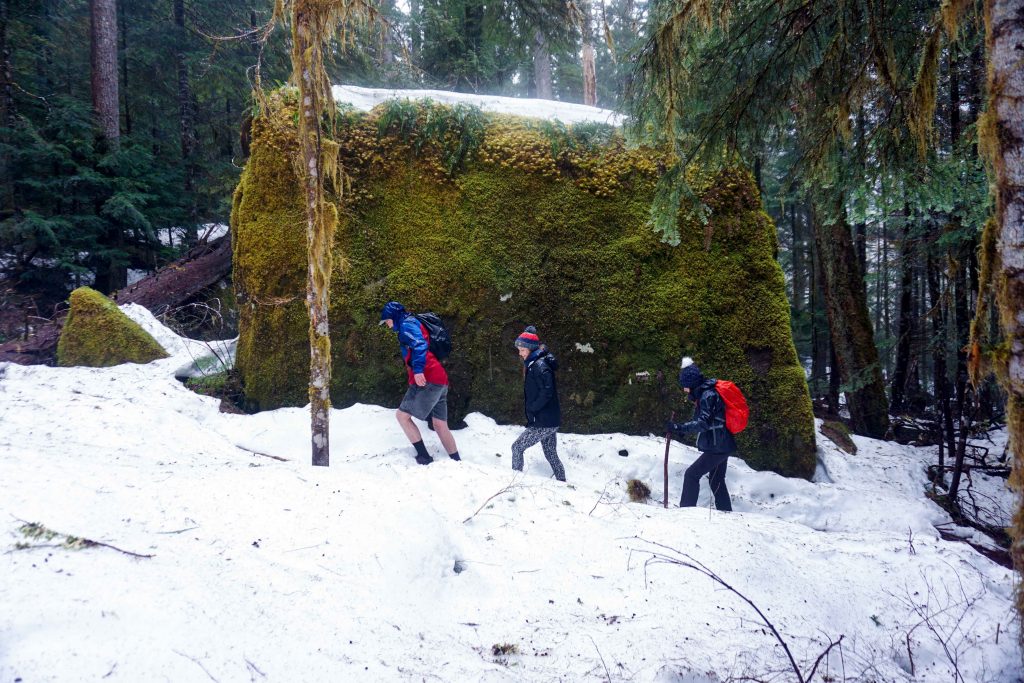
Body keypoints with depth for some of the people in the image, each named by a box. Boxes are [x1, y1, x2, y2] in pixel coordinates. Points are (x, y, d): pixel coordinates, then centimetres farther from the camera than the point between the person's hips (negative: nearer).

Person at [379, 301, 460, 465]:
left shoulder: (407, 324, -1)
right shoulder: (411, 324, 28)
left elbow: (419, 344, -20)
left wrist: (418, 370, -31)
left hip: (427, 379, -9)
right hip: (441, 380, 9)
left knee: (402, 415, -1)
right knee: (440, 426, 10)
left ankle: (424, 457, -4)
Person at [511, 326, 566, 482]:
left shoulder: (540, 366, -17)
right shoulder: (533, 364, 12)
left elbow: (546, 393, -25)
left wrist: (531, 409, -16)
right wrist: (531, 411, 10)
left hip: (543, 423, -10)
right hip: (550, 421, 10)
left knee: (517, 447, -3)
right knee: (551, 455, 15)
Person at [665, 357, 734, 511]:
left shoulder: (708, 395, -19)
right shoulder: (705, 393, 12)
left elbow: (704, 423, -28)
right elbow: (702, 420, 19)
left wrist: (680, 428, -31)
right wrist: (681, 429, 11)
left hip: (717, 447, -10)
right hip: (723, 446, 10)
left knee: (691, 474, -9)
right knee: (716, 480, 20)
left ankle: (686, 509, -9)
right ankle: (726, 513, 28)